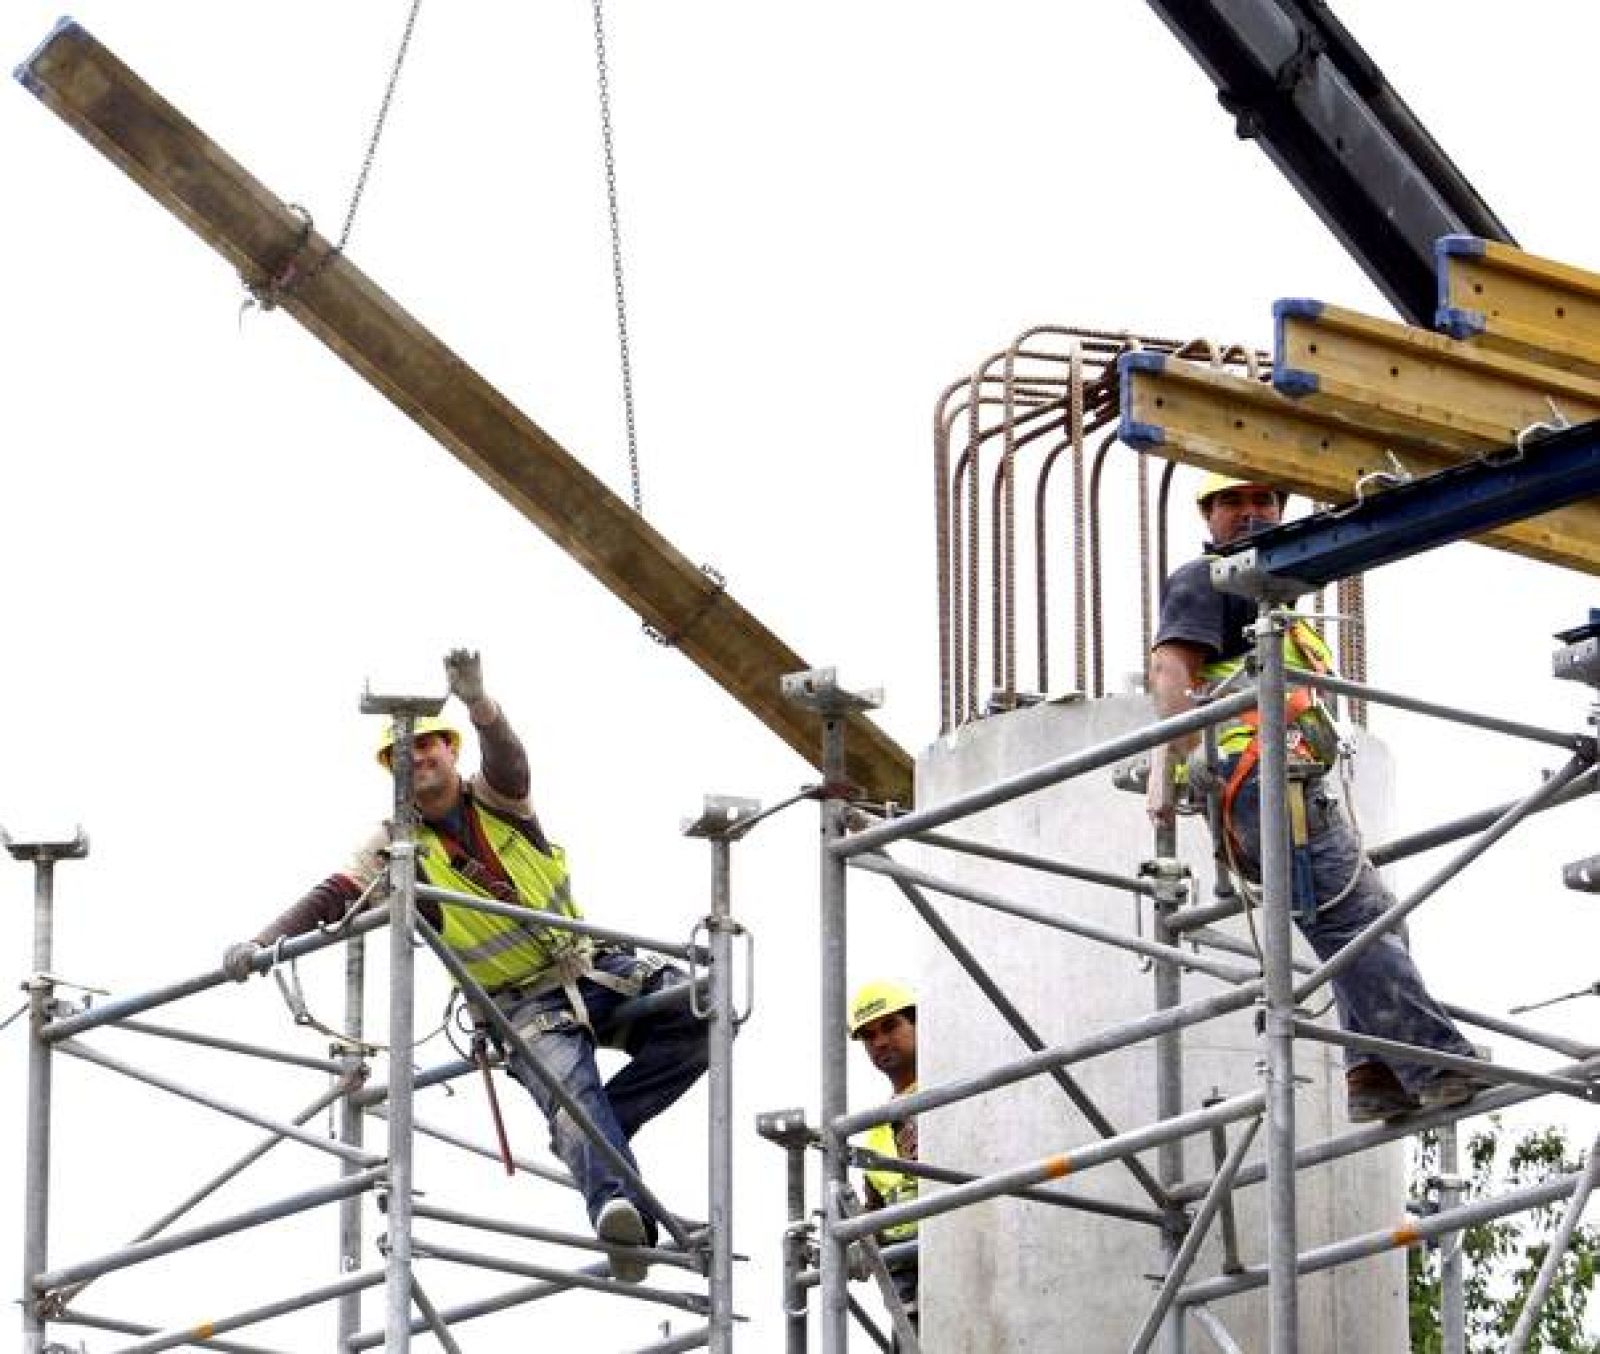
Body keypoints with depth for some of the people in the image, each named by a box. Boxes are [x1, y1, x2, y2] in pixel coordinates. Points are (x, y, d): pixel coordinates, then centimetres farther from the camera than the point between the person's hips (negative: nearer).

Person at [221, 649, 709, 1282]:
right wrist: (263, 942, -30)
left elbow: (507, 755, -21)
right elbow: (332, 898, -11)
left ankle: (594, 1130, -12)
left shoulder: (494, 798, 2)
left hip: (596, 968, 3)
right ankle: (618, 1209, -56)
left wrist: (478, 703, -45)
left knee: (700, 1019, -21)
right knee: (570, 1090, -33)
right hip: (526, 1005, -3)